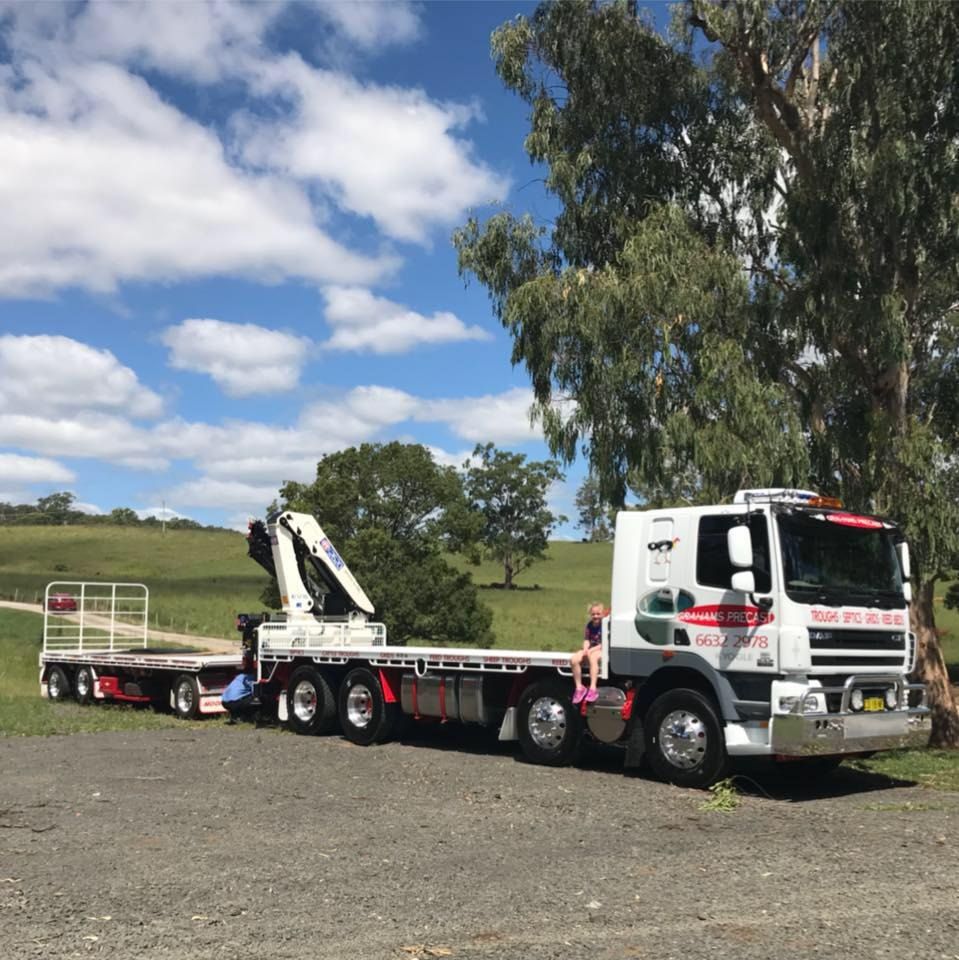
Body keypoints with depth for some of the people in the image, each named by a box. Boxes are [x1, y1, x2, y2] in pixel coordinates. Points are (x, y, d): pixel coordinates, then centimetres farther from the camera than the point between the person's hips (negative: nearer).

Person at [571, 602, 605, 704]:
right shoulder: (589, 625, 9)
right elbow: (586, 639, 9)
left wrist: (591, 650, -18)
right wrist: (585, 649, -13)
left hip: (601, 650, -6)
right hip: (590, 650, 6)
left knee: (592, 657, -41)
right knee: (574, 660, -22)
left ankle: (593, 688, -42)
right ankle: (579, 687, -13)